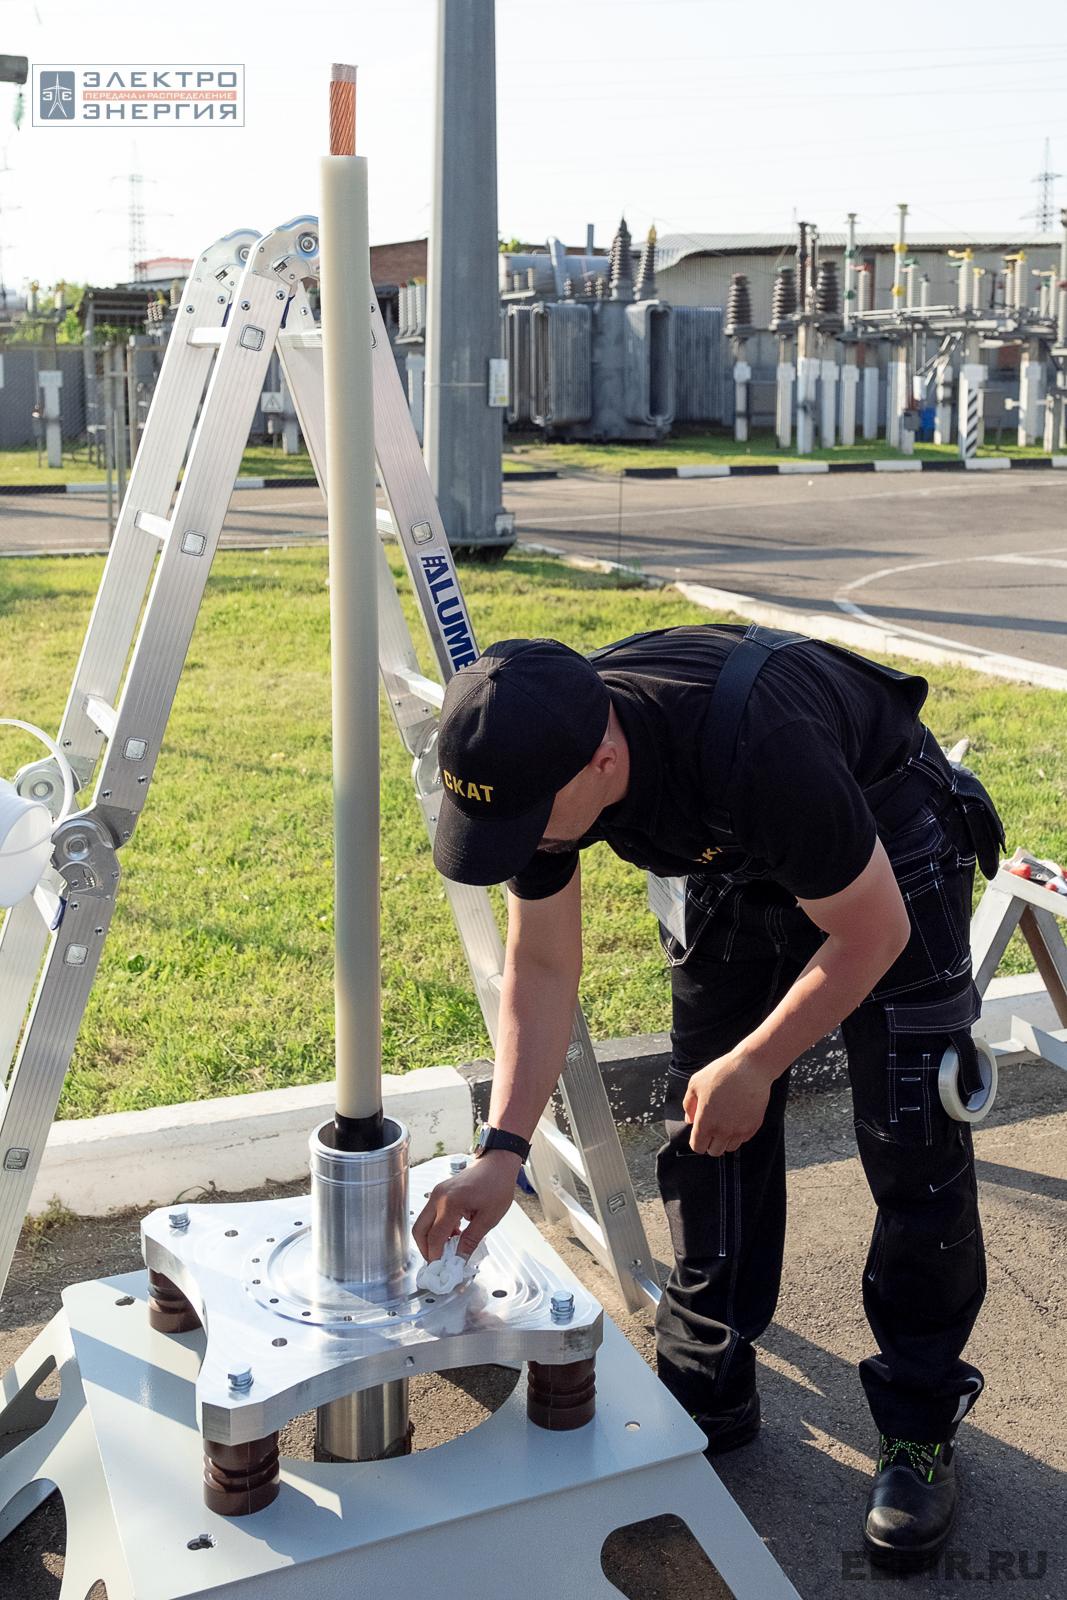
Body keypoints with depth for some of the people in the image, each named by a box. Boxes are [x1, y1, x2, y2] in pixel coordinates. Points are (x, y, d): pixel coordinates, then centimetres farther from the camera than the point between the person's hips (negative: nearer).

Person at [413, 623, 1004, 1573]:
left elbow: (871, 932, -27)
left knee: (912, 1143, -8)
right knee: (707, 1129, 3)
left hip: (884, 842, -5)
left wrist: (753, 1066, -18)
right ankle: (710, 1397, 20)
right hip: (736, 861, 5)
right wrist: (503, 1147, -18)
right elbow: (542, 966, -11)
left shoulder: (756, 748, -43)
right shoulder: (533, 764, -24)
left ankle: (921, 1429, 10)